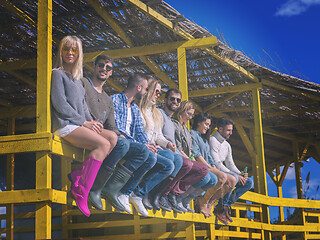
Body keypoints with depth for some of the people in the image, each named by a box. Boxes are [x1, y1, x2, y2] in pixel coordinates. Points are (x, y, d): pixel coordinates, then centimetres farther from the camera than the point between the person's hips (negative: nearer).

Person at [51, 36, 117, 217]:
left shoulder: (77, 78, 25)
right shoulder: (58, 74, 1)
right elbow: (60, 104, -9)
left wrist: (91, 120, 3)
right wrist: (84, 122, -11)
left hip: (79, 125, 8)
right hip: (65, 125, -8)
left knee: (113, 137, -12)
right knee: (103, 144, -25)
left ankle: (80, 174, -14)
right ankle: (82, 192, -26)